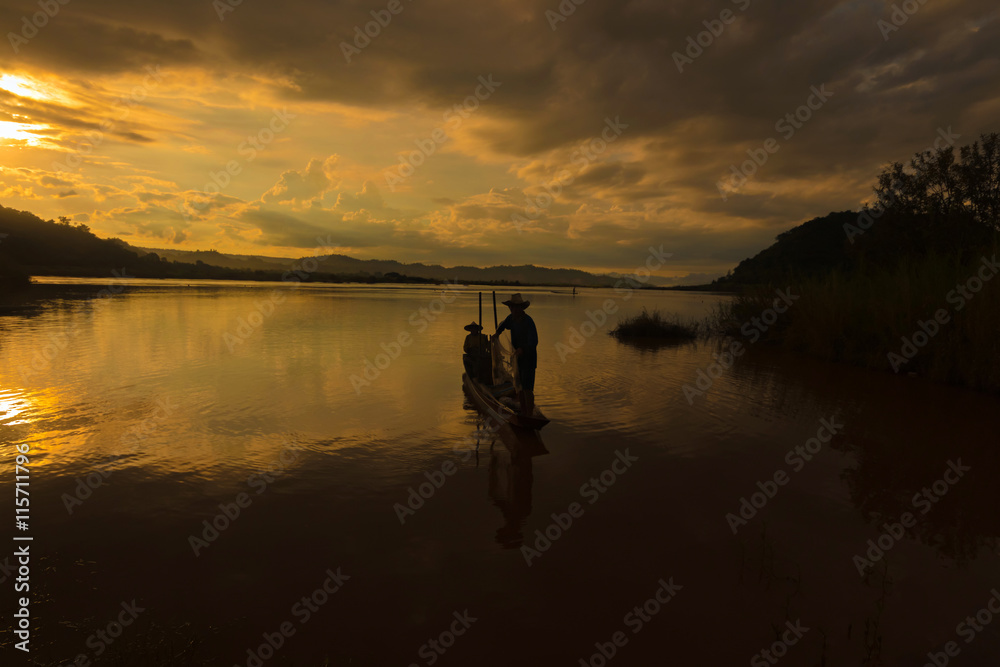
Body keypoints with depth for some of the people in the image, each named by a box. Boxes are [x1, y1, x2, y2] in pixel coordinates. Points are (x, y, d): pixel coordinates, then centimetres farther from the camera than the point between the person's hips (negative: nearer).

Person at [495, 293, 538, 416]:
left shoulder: (528, 321, -22)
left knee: (527, 388, -10)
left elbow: (534, 342, -31)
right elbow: (503, 325, 26)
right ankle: (523, 413, 24)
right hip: (518, 357, 8)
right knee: (520, 387, 13)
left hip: (529, 357, -8)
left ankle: (530, 416, -5)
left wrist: (522, 349, -46)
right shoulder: (511, 318, 1)